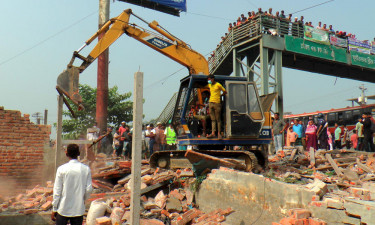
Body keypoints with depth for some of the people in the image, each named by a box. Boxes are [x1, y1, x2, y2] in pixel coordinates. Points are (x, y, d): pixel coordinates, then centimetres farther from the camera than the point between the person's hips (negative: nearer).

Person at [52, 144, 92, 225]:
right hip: (79, 209, 1)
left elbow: (57, 191, -6)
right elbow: (89, 189, -3)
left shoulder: (61, 169, -9)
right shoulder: (86, 169, -5)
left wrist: (54, 209, 3)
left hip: (63, 209, -1)